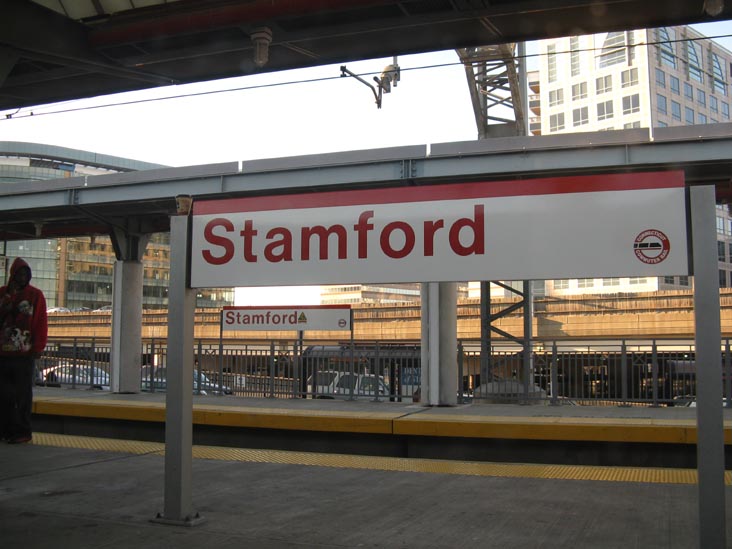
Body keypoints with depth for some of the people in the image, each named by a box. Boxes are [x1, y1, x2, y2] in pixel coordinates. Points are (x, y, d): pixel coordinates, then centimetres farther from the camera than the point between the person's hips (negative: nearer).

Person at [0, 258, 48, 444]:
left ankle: (22, 431, 2)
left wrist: (38, 347, -9)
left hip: (25, 353, -3)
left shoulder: (36, 295, 2)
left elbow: (41, 322, -2)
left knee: (22, 393, -1)